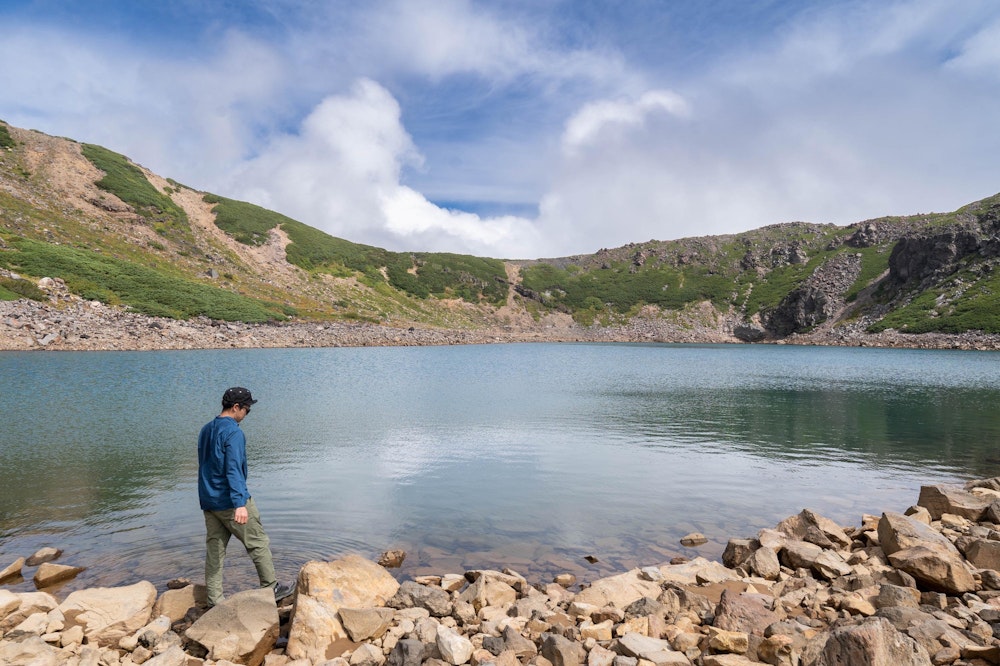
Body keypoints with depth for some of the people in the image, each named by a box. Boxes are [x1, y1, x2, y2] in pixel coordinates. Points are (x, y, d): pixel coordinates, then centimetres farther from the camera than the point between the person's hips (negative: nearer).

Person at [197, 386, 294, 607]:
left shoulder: (206, 430, 12)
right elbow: (233, 470, -24)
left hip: (208, 502, 9)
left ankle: (214, 602, 14)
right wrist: (240, 504, -28)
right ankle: (271, 589, 14)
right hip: (230, 502, -8)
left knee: (214, 551, 10)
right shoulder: (233, 432, -16)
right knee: (259, 543, 4)